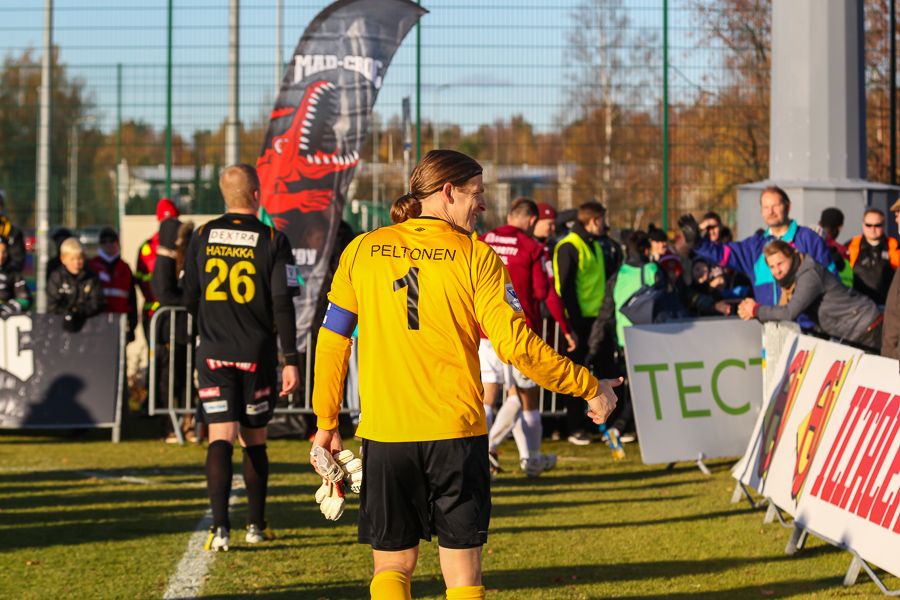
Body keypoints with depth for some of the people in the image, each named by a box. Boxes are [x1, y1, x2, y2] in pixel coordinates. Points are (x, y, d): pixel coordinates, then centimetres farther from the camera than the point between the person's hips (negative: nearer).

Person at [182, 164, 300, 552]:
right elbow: (283, 304, -10)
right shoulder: (272, 241, -5)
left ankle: (220, 526, -19)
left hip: (214, 353, 1)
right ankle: (256, 525, 23)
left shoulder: (203, 237, 2)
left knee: (221, 439, -4)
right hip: (258, 354, -1)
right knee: (254, 441, 14)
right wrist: (291, 359, -9)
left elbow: (190, 299, 9)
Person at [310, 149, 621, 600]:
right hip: (456, 430, -2)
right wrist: (590, 389, 0)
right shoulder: (476, 256, -4)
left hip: (384, 432, 2)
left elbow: (332, 340, 7)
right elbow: (515, 344, -10)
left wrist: (327, 422, 16)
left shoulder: (362, 250, 5)